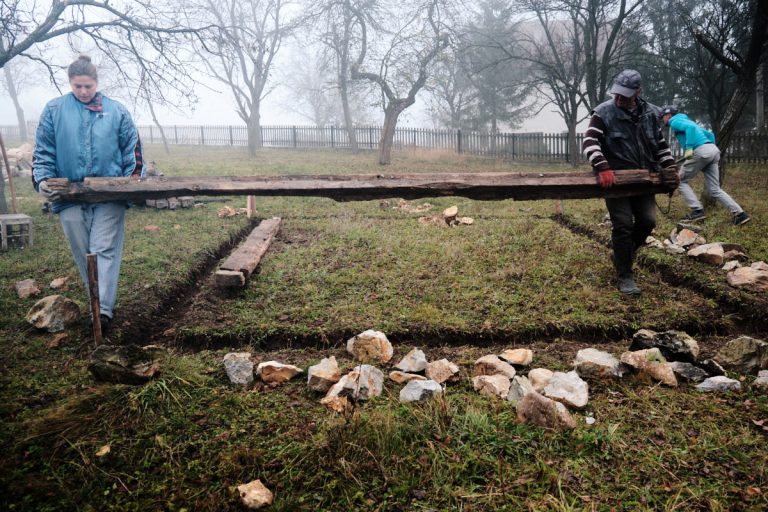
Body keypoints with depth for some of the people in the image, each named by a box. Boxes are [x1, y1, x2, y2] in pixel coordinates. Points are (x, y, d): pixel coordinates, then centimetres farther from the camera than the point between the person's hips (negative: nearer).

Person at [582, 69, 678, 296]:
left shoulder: (651, 113, 6)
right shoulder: (604, 112, -9)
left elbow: (661, 144, 16)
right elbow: (589, 142, -18)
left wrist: (670, 168, 5)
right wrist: (602, 167, -32)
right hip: (615, 179, -5)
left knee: (647, 221, 3)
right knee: (623, 226, -8)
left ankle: (623, 254, 31)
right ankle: (625, 276, 3)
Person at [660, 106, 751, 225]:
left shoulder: (675, 121, 4)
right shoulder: (686, 121, 31)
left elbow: (690, 127, -17)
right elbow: (710, 134, 31)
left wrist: (689, 147, -23)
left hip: (700, 151, -8)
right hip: (713, 150, 8)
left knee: (682, 181, 6)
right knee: (715, 189, 8)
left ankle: (697, 211, -5)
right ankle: (739, 213, -1)